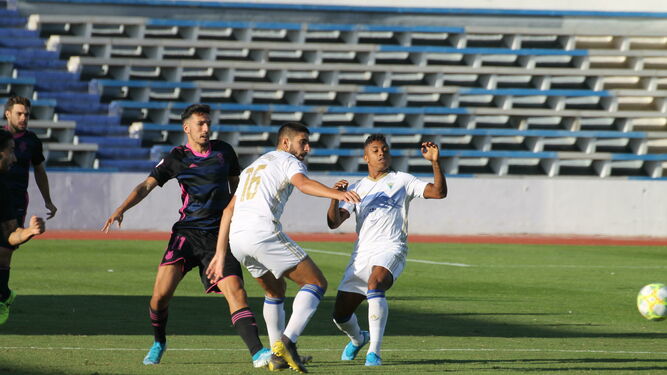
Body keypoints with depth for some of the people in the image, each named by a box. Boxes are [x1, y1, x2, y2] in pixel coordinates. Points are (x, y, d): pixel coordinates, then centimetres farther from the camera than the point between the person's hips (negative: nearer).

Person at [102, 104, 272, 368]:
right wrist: (121, 209, -15)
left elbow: (236, 187, 22)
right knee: (161, 293, -11)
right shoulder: (177, 158, 3)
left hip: (218, 234, 1)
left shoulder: (224, 152, 8)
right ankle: (158, 343, 16)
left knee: (235, 290, -16)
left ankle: (258, 353, -22)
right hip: (186, 232, -1)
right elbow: (146, 186, 0)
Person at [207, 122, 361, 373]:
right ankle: (288, 341, -21)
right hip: (263, 231, -8)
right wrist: (337, 194, -31)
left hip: (236, 239, 8)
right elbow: (303, 183, -16)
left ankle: (277, 354, 22)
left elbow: (229, 210, 28)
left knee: (275, 291, 28)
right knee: (316, 283, -3)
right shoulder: (288, 161, 8)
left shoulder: (254, 166, 32)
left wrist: (220, 255, 27)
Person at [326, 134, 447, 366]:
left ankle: (374, 352, -34)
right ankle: (358, 339, 40)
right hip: (361, 255, 4)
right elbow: (334, 222, 9)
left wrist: (435, 162, -13)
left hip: (390, 249, -4)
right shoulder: (356, 188, 20)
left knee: (375, 283, -37)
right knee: (340, 315, 2)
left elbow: (439, 192, 1)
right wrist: (335, 198, -10)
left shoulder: (401, 181, 12)